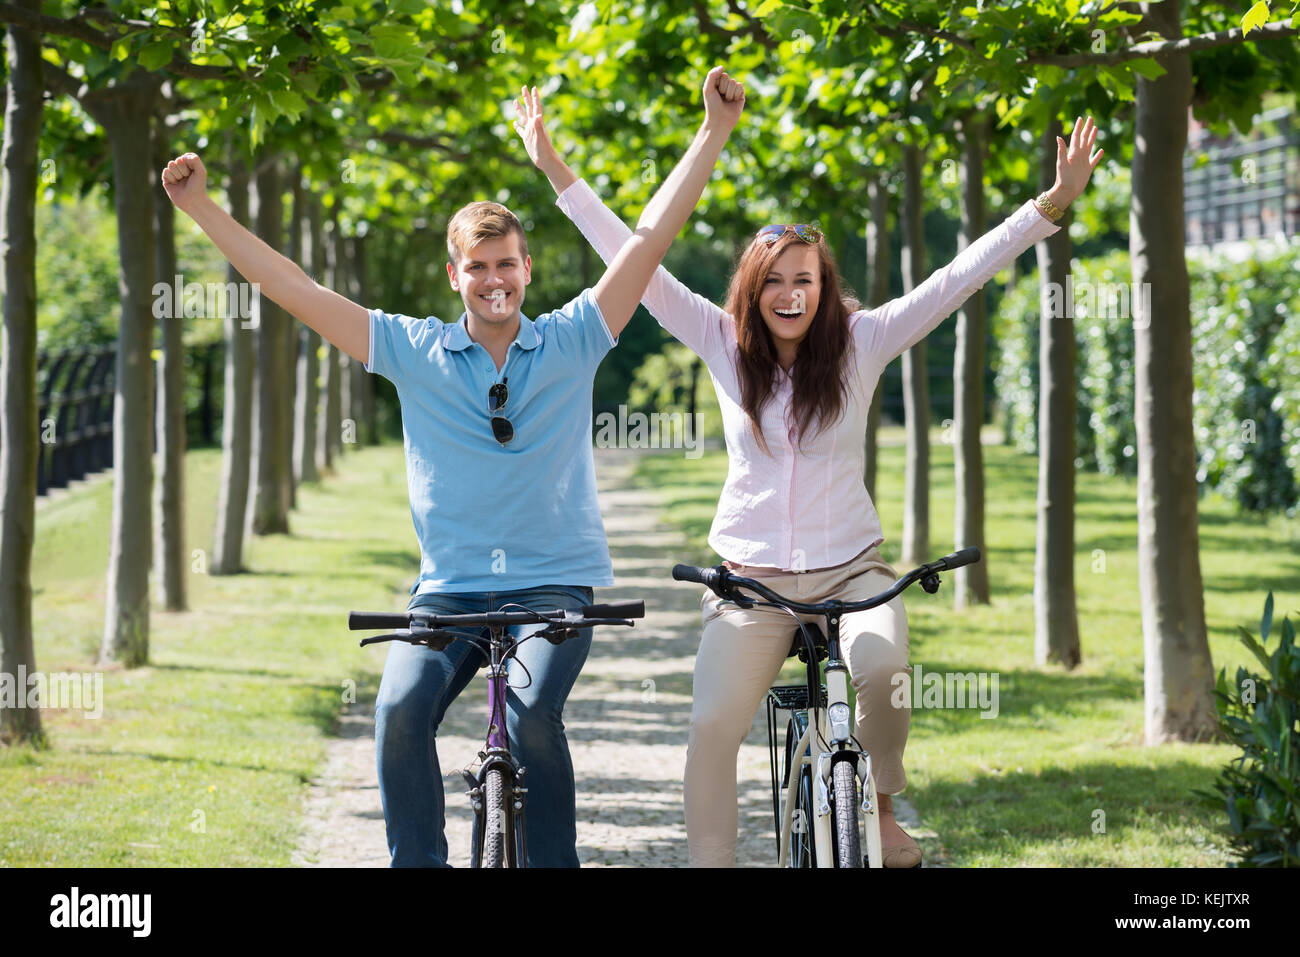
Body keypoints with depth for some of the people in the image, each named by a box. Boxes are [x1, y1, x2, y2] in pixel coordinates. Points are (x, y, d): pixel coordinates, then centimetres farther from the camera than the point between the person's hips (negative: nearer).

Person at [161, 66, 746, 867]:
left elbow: (652, 238, 2)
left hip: (555, 584, -1)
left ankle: (554, 862, -14)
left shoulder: (571, 342, 5)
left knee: (533, 708, -28)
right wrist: (203, 209, 4)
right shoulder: (416, 351, 6)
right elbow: (295, 291, 6)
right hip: (449, 589, 1)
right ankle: (418, 866, -11)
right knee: (401, 709, -24)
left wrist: (714, 132, -2)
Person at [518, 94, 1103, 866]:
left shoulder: (861, 341, -1)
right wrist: (557, 173, 0)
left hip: (850, 568, -1)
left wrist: (1054, 203, -13)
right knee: (713, 724, -17)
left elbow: (957, 279, -6)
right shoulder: (725, 344, 2)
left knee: (884, 672, -30)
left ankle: (881, 805, -3)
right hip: (750, 576, 1)